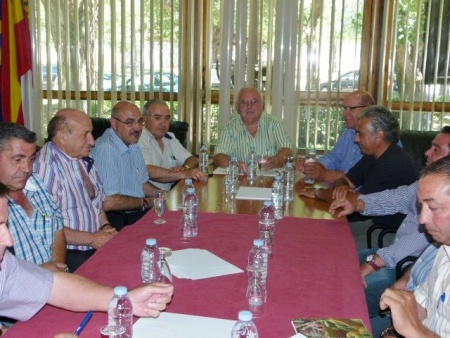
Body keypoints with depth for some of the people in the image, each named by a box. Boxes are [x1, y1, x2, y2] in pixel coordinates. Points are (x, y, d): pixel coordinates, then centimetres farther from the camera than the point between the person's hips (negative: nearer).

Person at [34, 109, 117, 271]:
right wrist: (91, 239, -15)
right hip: (67, 254, -8)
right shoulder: (46, 166, -17)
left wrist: (106, 227, 5)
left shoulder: (84, 160, 11)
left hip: (97, 245, 8)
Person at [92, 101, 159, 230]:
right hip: (119, 220, -9)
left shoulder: (133, 146, 14)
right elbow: (107, 202, -25)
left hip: (139, 212, 9)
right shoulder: (105, 149, -19)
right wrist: (145, 202, -10)